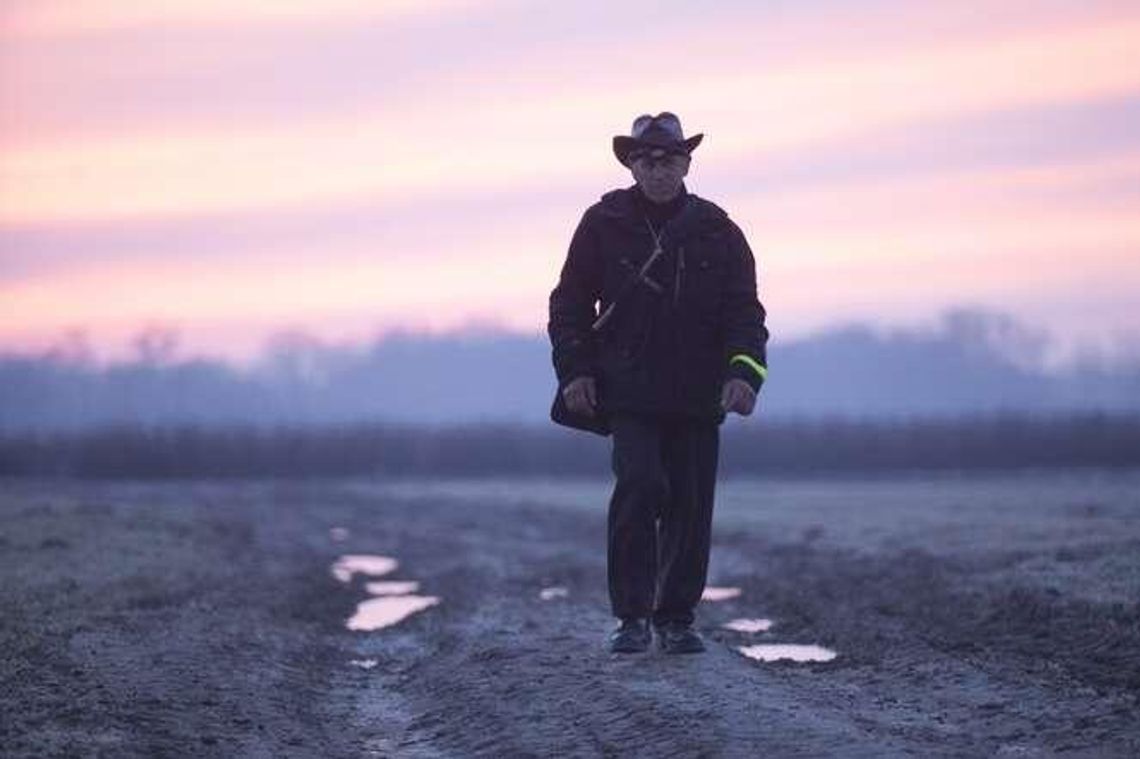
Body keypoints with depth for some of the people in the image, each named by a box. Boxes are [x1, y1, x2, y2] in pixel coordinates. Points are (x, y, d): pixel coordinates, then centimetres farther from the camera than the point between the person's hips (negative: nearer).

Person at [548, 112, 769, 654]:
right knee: (639, 486, -18)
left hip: (697, 396, 2)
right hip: (629, 391, -2)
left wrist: (744, 371, -10)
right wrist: (574, 371, -3)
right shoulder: (604, 225, 4)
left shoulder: (717, 231, 7)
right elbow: (570, 303, 9)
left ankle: (677, 619, 15)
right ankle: (632, 615, -10)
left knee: (690, 507, 3)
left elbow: (744, 311, 6)